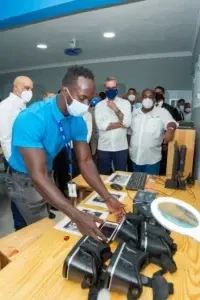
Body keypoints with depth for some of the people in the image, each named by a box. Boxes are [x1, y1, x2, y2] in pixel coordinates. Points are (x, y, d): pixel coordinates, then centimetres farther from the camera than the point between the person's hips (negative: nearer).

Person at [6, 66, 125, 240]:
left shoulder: (78, 121, -12)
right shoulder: (31, 119, -33)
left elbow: (85, 161, -11)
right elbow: (38, 176, -37)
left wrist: (107, 198, -20)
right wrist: (78, 216, -41)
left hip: (47, 176, 6)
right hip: (24, 180, -6)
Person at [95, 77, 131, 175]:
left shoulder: (125, 103, 2)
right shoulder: (99, 105, 1)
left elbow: (127, 123, -10)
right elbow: (101, 125, -13)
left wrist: (116, 109, -17)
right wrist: (121, 124, -10)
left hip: (121, 147, 0)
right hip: (104, 147, 0)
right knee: (103, 175, 14)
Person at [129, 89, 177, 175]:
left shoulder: (162, 112, -4)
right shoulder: (135, 112, 9)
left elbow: (170, 122, -19)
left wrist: (170, 129, -40)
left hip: (152, 159, -4)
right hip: (135, 157, 4)